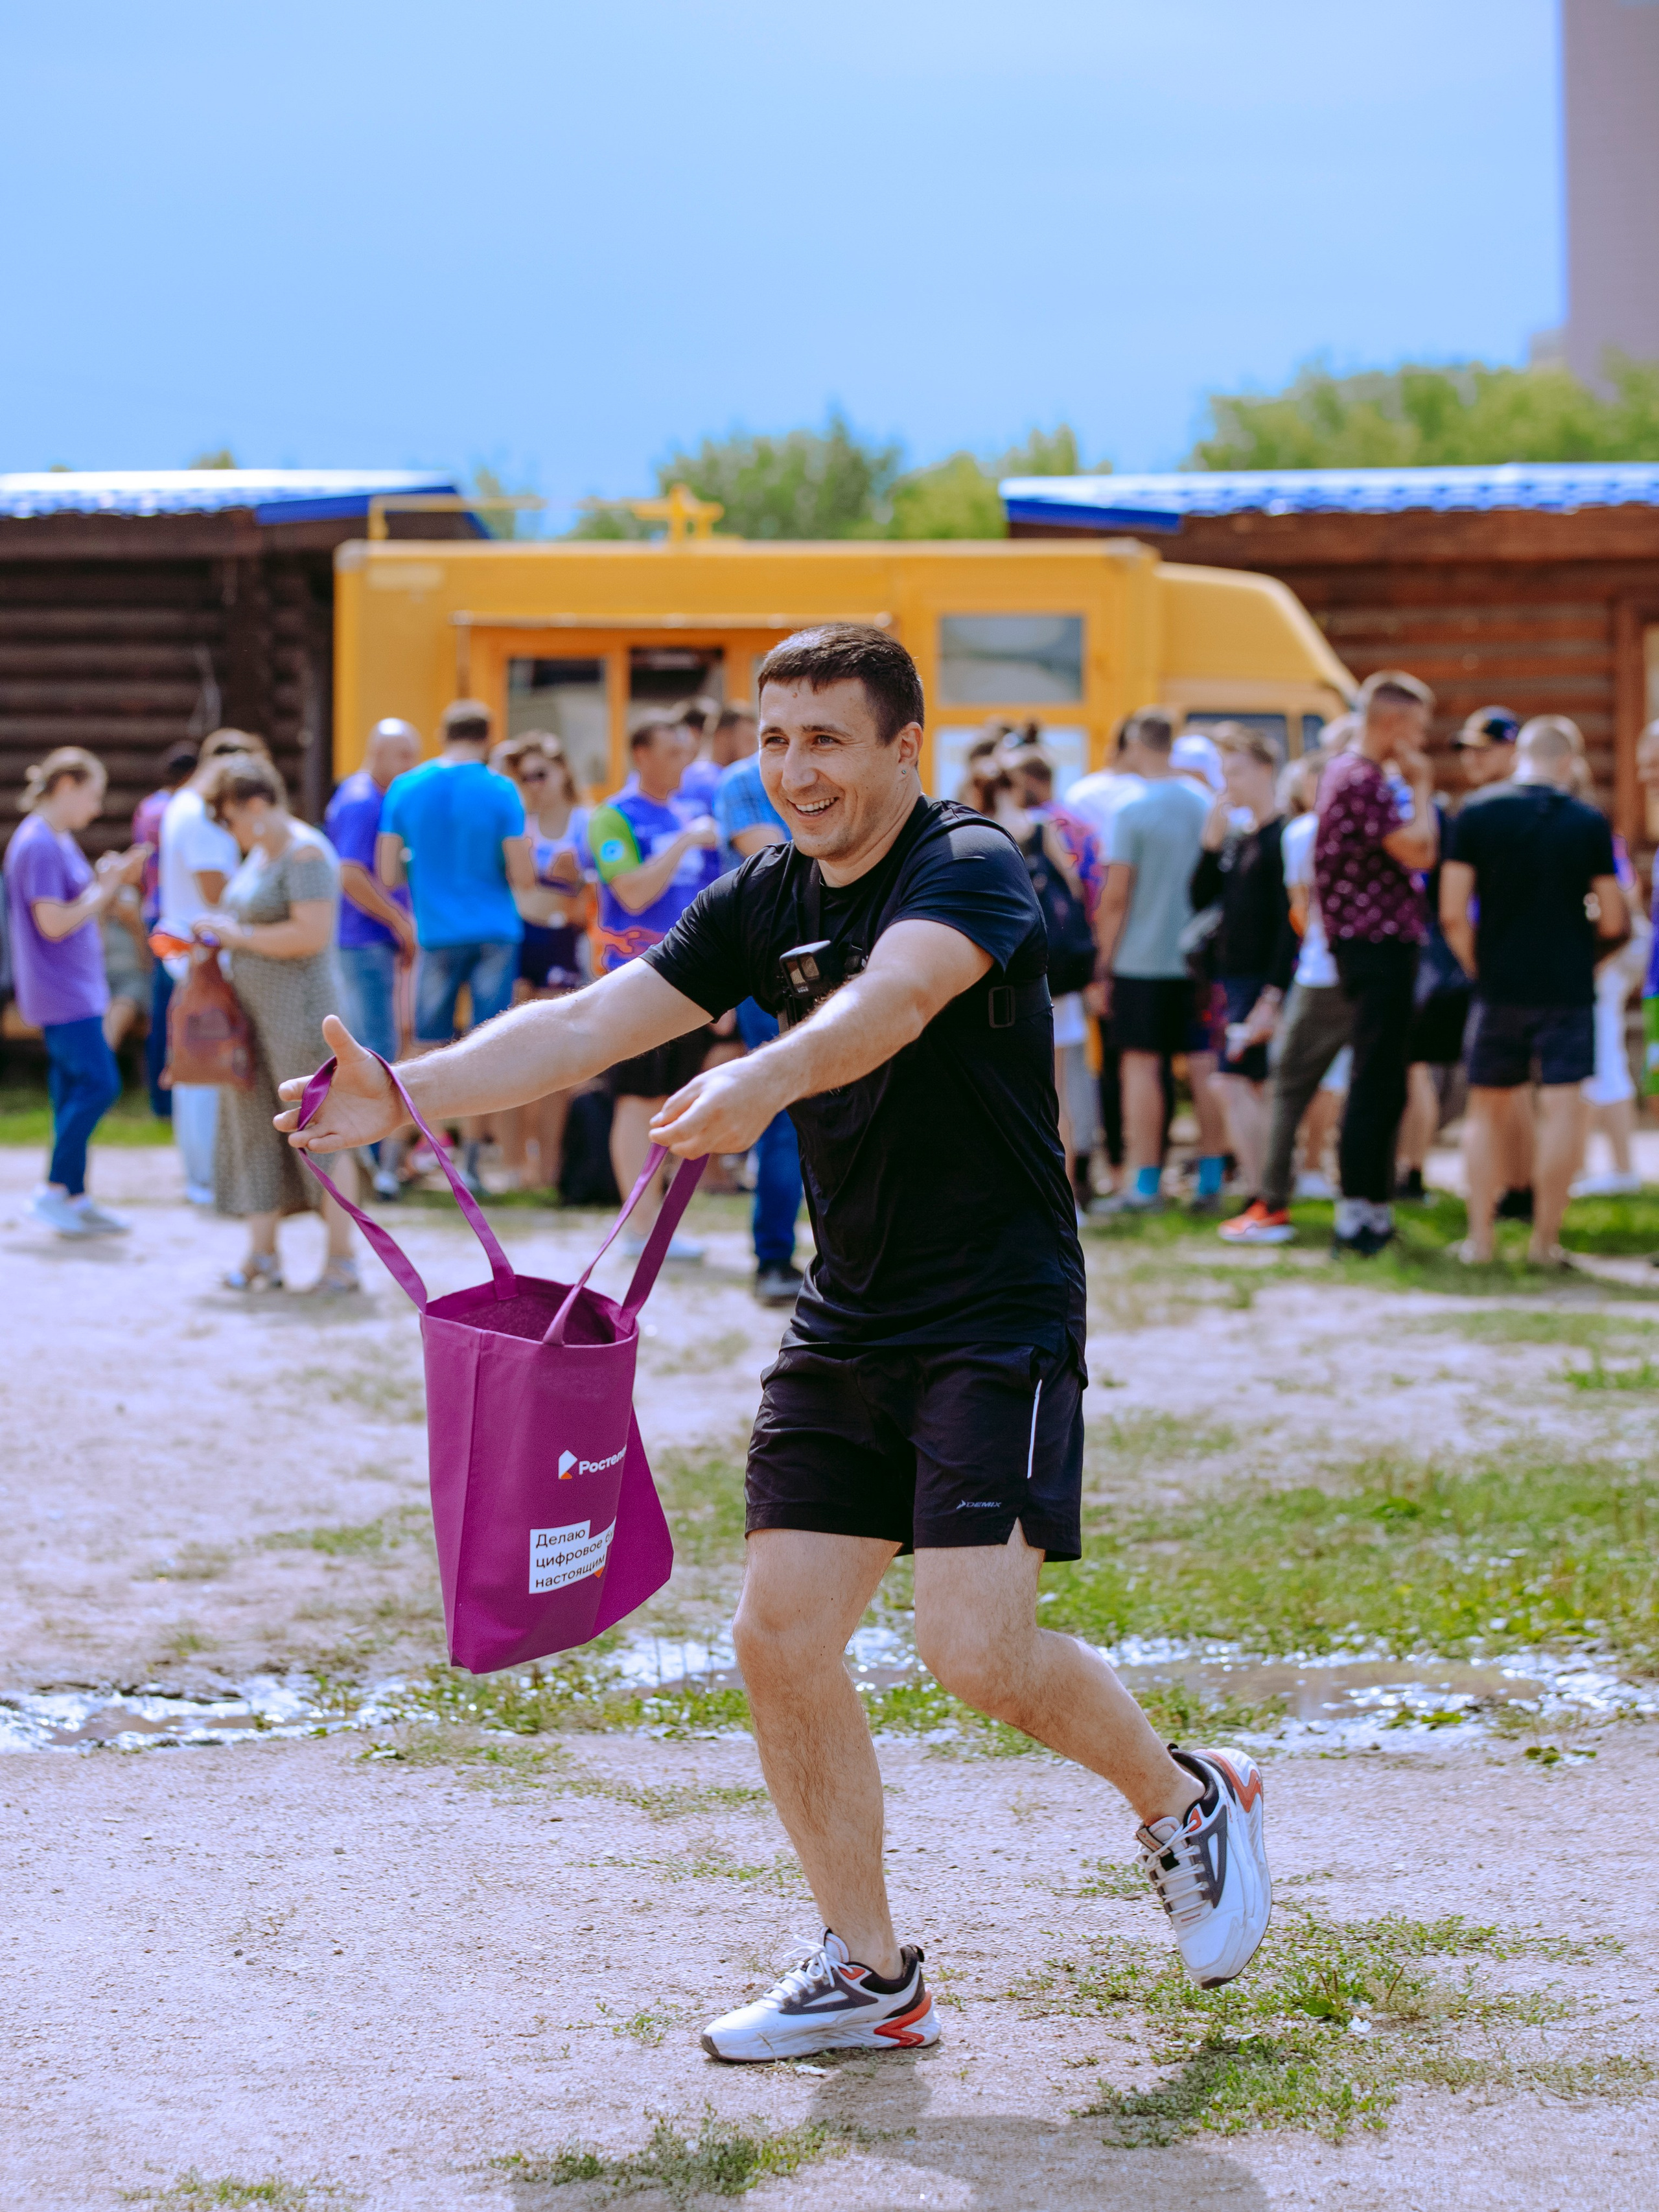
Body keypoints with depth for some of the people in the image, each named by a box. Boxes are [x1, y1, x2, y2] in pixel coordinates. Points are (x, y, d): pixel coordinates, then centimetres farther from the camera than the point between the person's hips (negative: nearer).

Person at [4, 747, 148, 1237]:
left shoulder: (60, 841, 15)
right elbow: (54, 923, -21)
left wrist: (118, 881, 5)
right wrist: (104, 888, -12)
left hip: (76, 989, 10)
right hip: (63, 994, -10)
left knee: (75, 1089, 10)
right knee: (98, 1084, -11)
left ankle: (75, 1198, 13)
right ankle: (54, 1191, -5)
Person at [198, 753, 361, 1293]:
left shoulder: (304, 853, -14)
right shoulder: (258, 854, 16)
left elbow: (312, 934, -23)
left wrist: (239, 935, -15)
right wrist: (216, 932, 8)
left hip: (299, 1008, -10)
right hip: (254, 1010, 10)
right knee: (253, 1128, 7)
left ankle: (343, 1258, 1)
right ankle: (262, 1257, 11)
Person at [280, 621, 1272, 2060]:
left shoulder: (972, 870, -14)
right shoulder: (765, 902, 7)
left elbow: (894, 1000, -36)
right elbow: (591, 1023, -1)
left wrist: (765, 1080, -56)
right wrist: (406, 1094, -16)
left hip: (999, 1319, -7)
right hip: (846, 1321, 7)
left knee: (980, 1651, -15)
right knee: (780, 1635, -1)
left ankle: (1187, 1801, 15)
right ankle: (868, 1977, 14)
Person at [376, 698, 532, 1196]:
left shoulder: (405, 789, -1)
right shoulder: (500, 792, -7)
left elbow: (388, 876, 1)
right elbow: (523, 877, -8)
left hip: (438, 934, 2)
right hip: (496, 932, -2)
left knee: (426, 1049, 10)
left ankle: (392, 1159, 5)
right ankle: (469, 1164, 4)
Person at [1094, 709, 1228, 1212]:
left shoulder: (1131, 812, -11)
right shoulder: (1205, 806, 5)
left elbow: (1115, 897, -11)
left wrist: (1105, 964, -3)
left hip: (1142, 960, -5)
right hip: (1198, 959, 5)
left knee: (1141, 1066, 0)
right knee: (1203, 1067, 7)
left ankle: (1145, 1184, 0)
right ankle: (1211, 1178, 8)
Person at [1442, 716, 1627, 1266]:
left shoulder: (1476, 815, -2)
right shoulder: (1589, 823, -3)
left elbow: (1452, 915, -4)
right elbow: (1612, 922, -1)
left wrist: (1479, 968, 11)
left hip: (1500, 987, 2)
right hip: (1568, 988, -2)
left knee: (1486, 1111, 12)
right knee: (1563, 1108, 0)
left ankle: (1480, 1236, 9)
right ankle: (1546, 1238, -1)